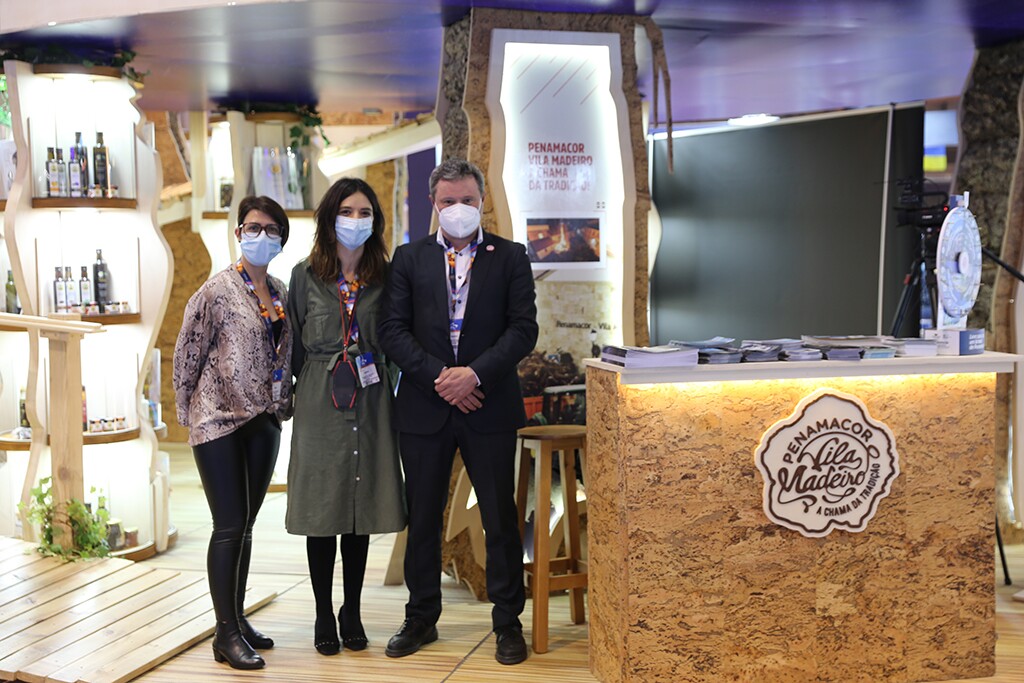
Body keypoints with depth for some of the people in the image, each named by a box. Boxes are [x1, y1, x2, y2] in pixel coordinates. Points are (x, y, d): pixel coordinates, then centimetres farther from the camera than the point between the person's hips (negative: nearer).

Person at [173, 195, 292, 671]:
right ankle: (226, 634, 4)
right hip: (220, 420, -6)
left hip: (264, 421, 6)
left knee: (245, 524, 13)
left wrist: (284, 402, 9)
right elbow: (186, 356, -5)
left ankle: (238, 620, 24)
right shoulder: (217, 291, -9)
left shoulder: (282, 294, 8)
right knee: (230, 526, -4)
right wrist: (189, 414, -1)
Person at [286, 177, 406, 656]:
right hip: (319, 406, -1)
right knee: (322, 510, 3)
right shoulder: (305, 276, 1)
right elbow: (294, 345, 5)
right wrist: (304, 388, 2)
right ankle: (324, 616, 16)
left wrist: (389, 392, 1)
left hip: (369, 405, 2)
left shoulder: (384, 277, 5)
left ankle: (352, 612, 20)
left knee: (362, 509, 7)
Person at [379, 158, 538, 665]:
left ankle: (508, 623, 15)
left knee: (501, 519, 3)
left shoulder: (510, 257, 4)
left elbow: (523, 328, -3)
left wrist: (475, 373, -16)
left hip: (489, 406, -1)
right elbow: (393, 331, 0)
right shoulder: (409, 258, 7)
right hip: (424, 408, 1)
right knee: (422, 519, 10)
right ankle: (421, 619, 24)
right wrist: (440, 376, -12)